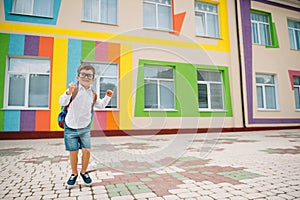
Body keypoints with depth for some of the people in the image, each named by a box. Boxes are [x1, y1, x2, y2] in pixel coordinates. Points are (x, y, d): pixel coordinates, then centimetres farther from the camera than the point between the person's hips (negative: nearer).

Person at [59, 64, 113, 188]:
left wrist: (107, 97, 1)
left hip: (85, 128, 3)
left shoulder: (92, 94, 2)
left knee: (86, 150, -5)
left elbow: (101, 105, 17)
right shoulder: (74, 90, -12)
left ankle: (84, 172, 21)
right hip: (71, 127, -2)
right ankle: (74, 174, 29)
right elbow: (62, 102, -25)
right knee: (73, 152, 5)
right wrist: (69, 92, -44)